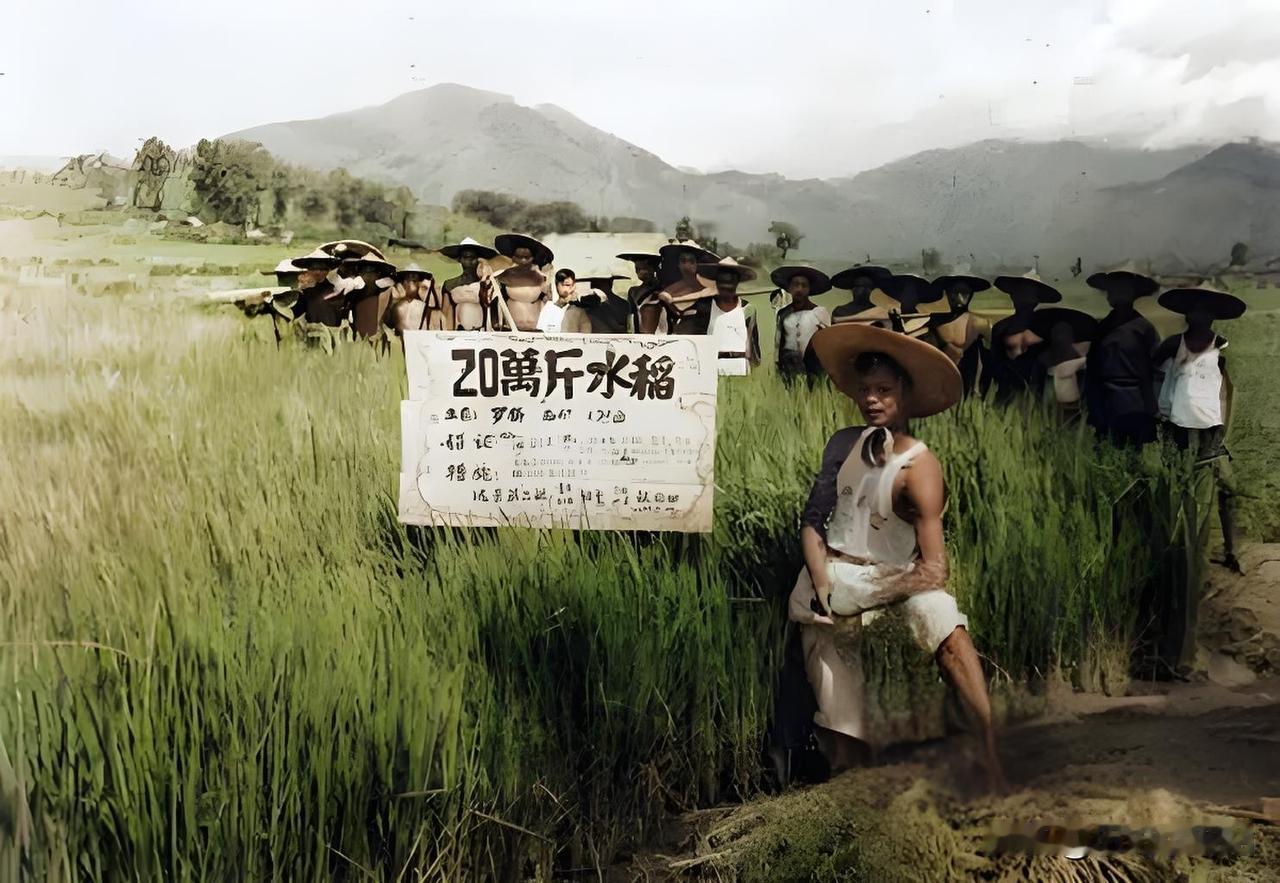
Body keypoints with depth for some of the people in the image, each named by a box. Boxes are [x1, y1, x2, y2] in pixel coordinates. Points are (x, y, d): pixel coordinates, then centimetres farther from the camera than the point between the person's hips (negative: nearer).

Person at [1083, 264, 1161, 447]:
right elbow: (1092, 372, 11)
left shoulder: (1143, 327, -3)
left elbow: (1158, 367, -5)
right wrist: (1094, 413, 5)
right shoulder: (1101, 328, 10)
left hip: (1137, 410, -4)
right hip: (1107, 409, 4)